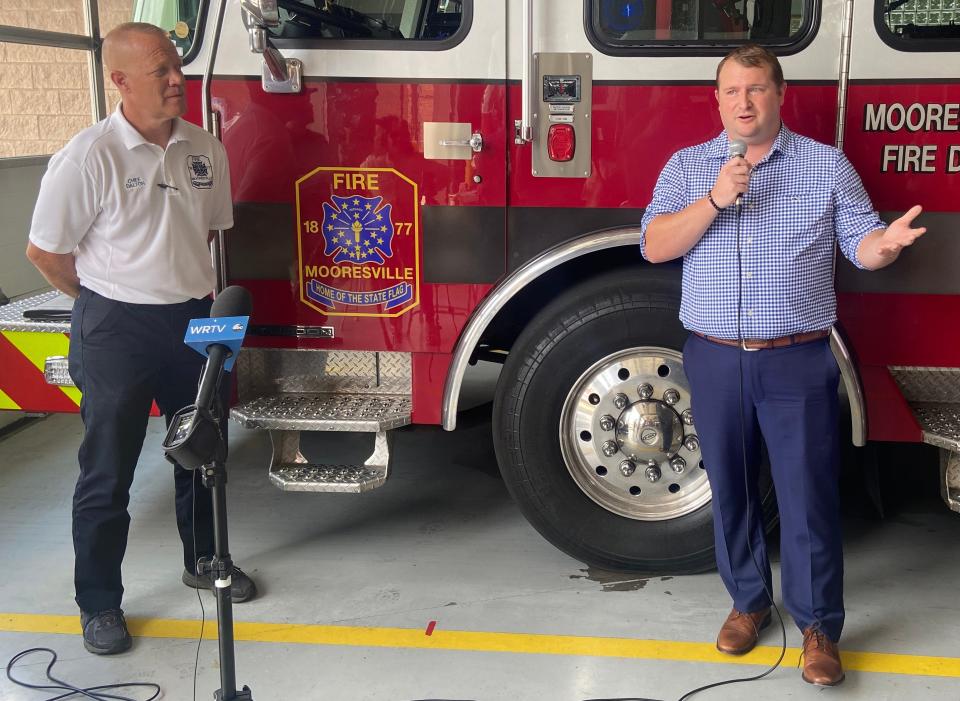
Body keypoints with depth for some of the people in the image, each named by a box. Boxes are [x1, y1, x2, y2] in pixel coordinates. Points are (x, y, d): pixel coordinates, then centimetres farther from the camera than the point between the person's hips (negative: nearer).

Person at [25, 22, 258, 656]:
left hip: (193, 322, 5)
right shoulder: (89, 157, -15)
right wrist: (106, 299, 3)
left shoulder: (204, 149, 2)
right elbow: (45, 250, -8)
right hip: (116, 331, -5)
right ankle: (99, 603, 18)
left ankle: (205, 561, 38)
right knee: (108, 472, 4)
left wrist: (190, 291, 13)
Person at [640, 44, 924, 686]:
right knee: (731, 488, 13)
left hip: (797, 363, -2)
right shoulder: (686, 167, 6)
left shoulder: (828, 164, 3)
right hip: (715, 361, 2)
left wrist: (887, 242, -24)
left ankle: (819, 626, 15)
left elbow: (860, 243, -1)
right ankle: (749, 602, 31)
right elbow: (654, 246, -5)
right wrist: (715, 200, -17)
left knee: (809, 494, 0)